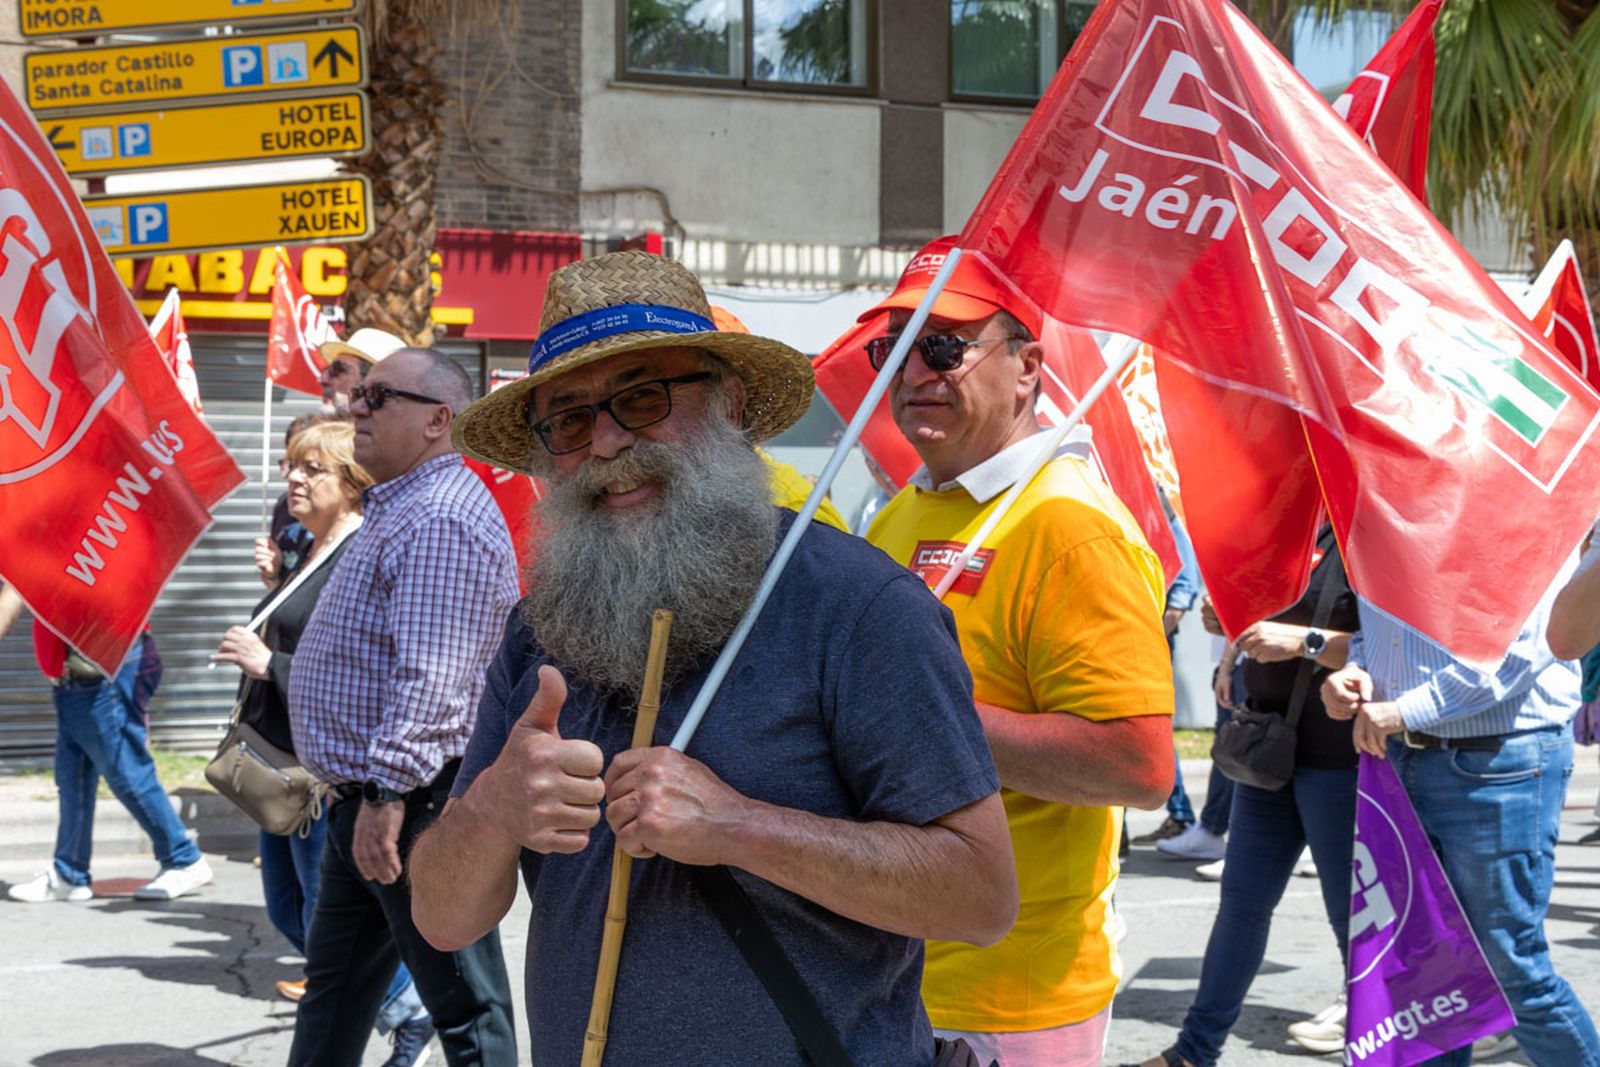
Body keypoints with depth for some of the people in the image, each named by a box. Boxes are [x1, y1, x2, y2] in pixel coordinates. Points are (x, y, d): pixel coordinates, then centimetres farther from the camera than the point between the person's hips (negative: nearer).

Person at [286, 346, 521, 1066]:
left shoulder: (441, 518, -19)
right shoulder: (400, 507, 17)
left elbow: (430, 678, -28)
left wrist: (387, 791, -31)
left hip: (414, 801, -11)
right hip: (364, 800, 11)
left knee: (464, 1004, -3)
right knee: (333, 984, 20)